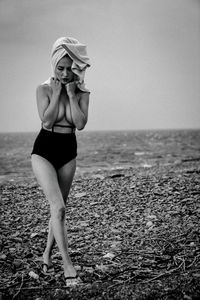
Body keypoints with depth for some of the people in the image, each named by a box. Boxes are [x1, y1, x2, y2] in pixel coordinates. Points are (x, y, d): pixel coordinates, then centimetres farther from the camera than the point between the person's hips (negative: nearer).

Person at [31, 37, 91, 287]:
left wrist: (72, 94, -16)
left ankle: (47, 252, 33)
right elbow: (46, 120, -19)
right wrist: (57, 94, -17)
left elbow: (81, 124, -15)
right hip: (44, 151, -4)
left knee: (58, 208, 13)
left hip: (68, 153, 4)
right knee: (58, 207, -16)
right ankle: (67, 264, -14)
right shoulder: (44, 89, -8)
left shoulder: (82, 92, -2)